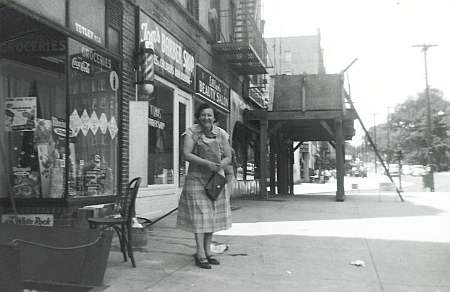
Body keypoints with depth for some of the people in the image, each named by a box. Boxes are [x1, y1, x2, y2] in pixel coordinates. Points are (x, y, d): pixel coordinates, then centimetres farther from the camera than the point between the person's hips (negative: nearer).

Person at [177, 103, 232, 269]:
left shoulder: (221, 134, 4)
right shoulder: (192, 132, -6)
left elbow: (228, 157, 5)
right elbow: (186, 154, -16)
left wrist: (219, 166, -16)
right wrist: (207, 163, -24)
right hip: (196, 179, -4)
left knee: (213, 216, 8)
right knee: (199, 216, -5)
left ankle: (207, 251, 20)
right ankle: (200, 255, -1)